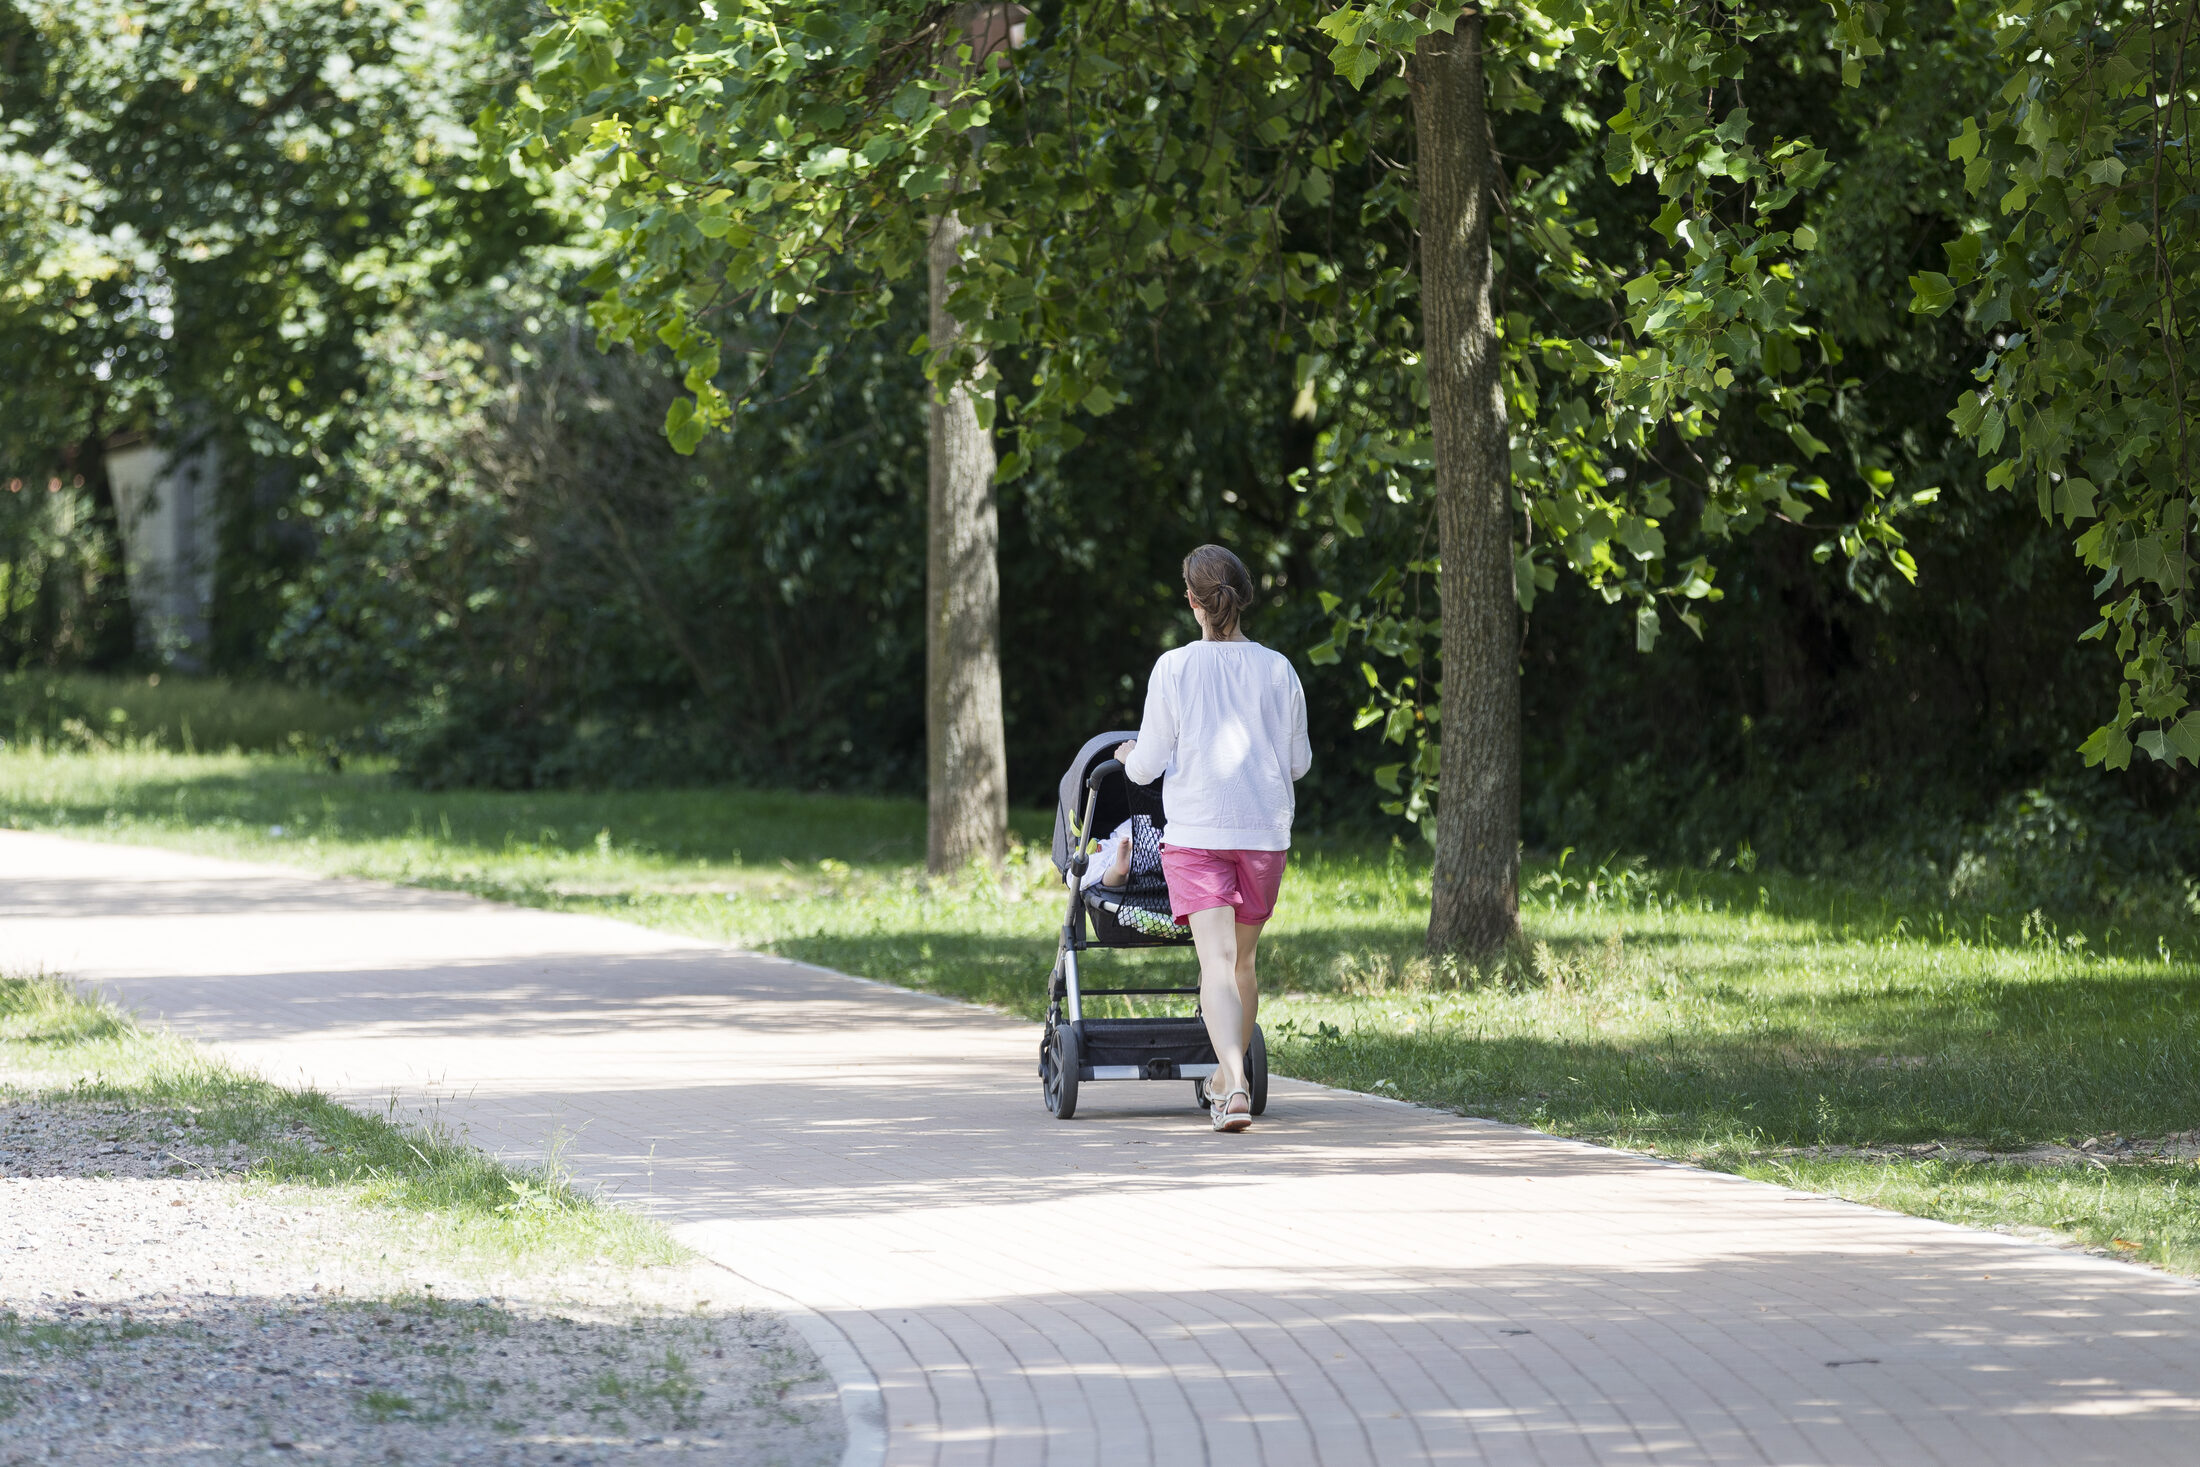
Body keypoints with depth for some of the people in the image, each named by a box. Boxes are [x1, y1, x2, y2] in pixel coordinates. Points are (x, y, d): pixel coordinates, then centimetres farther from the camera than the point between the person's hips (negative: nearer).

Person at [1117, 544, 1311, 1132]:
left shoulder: (1174, 667, -6)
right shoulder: (1278, 669, 2)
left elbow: (1146, 767, -1)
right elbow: (1299, 763, 11)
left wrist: (1128, 754, 22)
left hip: (1196, 832, -3)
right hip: (1265, 831, 3)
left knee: (1217, 961, -11)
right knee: (1242, 961, 19)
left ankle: (1234, 1084, -29)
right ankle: (1226, 1078, 32)